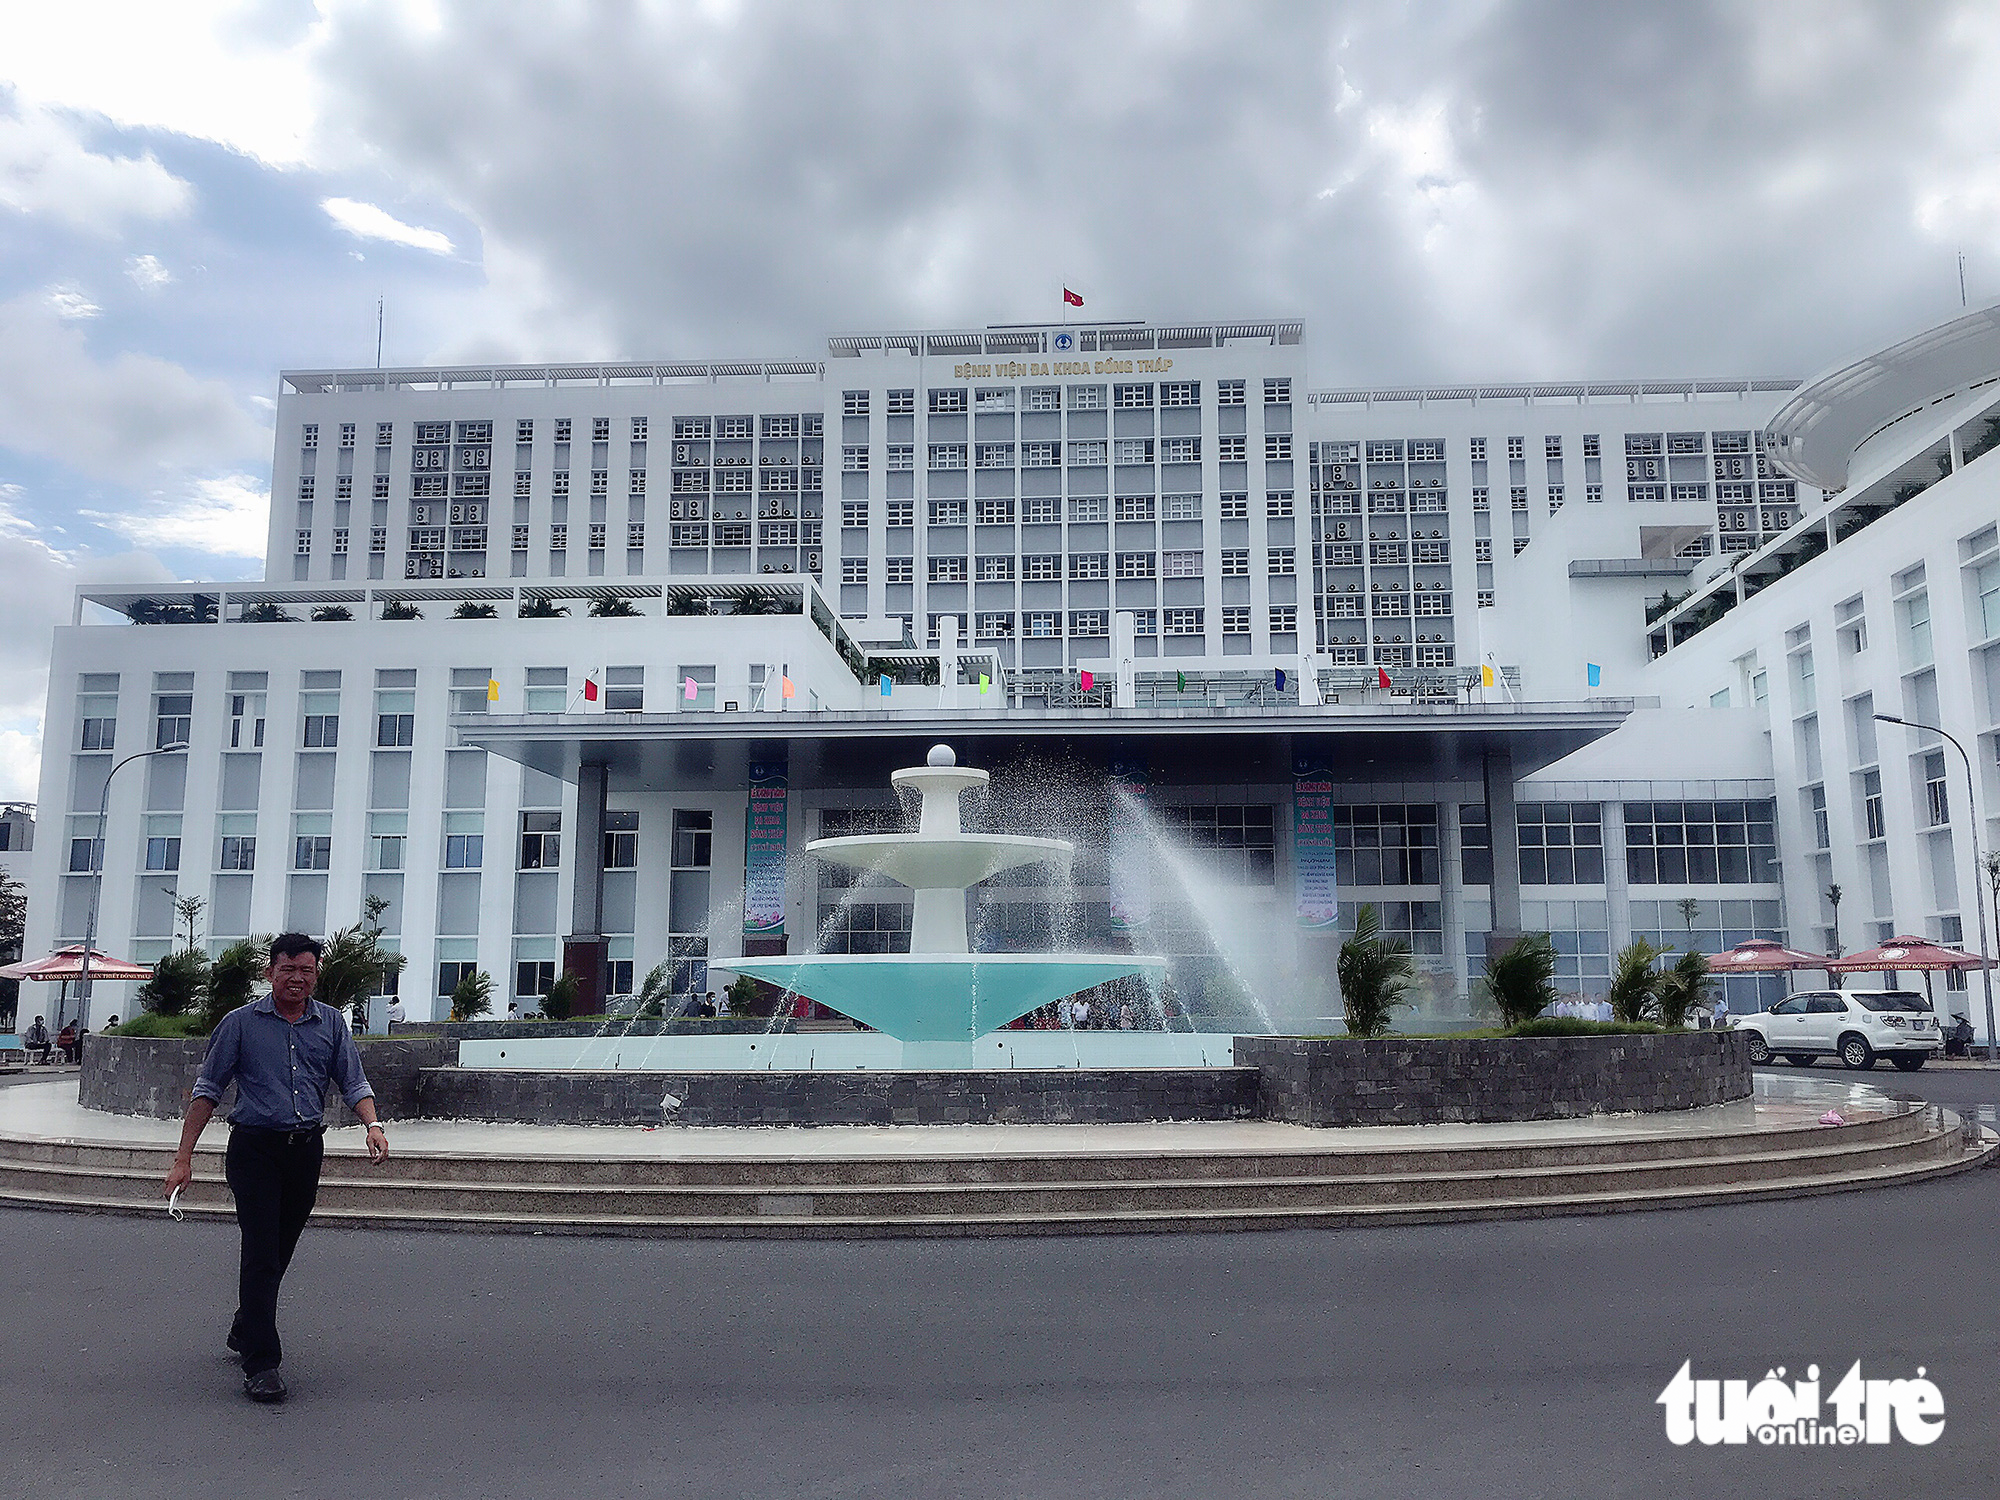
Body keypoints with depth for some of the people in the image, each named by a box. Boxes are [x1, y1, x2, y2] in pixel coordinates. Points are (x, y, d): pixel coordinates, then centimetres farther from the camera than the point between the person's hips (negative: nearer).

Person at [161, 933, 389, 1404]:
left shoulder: (331, 1023, 8)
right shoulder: (241, 1023, 1)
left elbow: (353, 1083, 8)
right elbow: (207, 1091, 2)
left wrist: (373, 1125, -11)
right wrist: (184, 1157, -2)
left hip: (306, 1149, 3)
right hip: (255, 1148, -3)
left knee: (281, 1252, 14)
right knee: (260, 1254, -8)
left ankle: (244, 1332, 36)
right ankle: (260, 1364, -4)